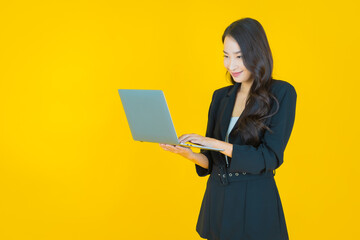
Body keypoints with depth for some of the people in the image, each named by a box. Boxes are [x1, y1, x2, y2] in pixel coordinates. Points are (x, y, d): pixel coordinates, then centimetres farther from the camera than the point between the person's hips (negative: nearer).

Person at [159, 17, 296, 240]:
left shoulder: (281, 93, -8)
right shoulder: (220, 96, 7)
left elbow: (270, 158, -16)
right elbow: (211, 161, 7)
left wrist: (218, 144, -23)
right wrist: (190, 154, -14)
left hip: (255, 204, -4)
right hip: (217, 198, 5)